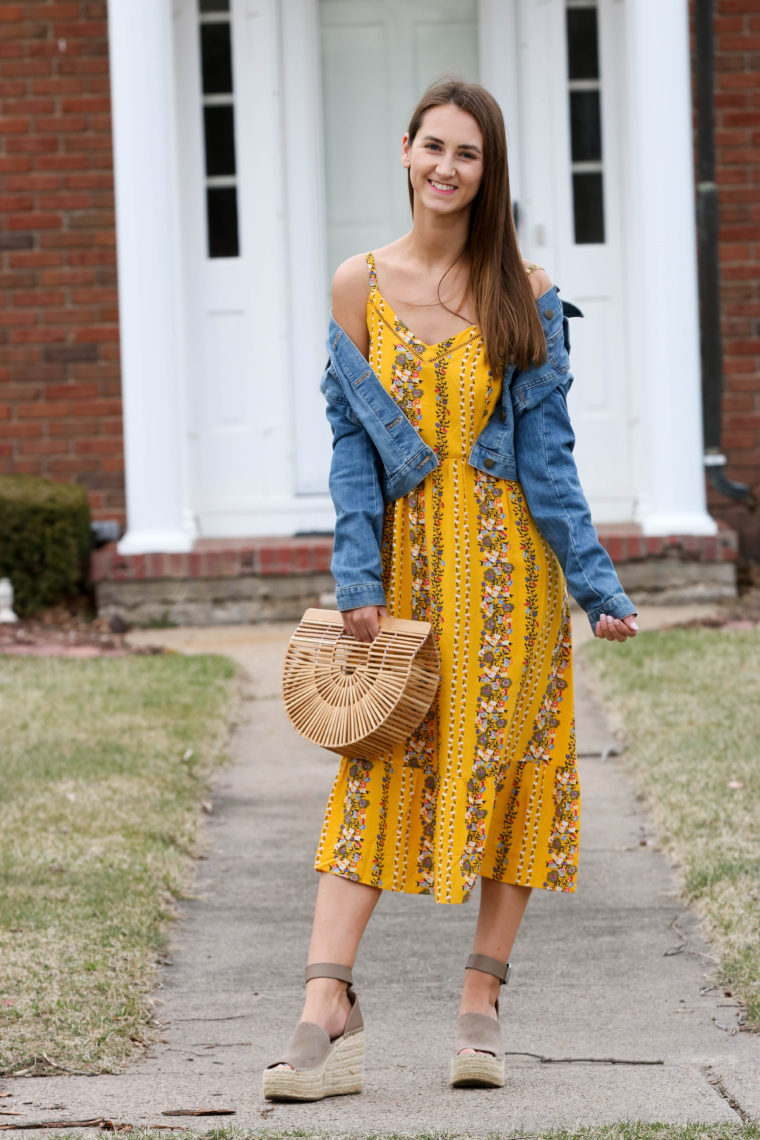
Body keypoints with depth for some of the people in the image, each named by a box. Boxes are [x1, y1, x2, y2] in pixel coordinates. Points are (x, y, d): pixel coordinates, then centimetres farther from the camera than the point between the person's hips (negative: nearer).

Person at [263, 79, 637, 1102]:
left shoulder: (524, 295, 1)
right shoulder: (360, 287, 3)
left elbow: (547, 452, 1)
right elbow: (352, 445, 2)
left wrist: (597, 588, -4)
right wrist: (357, 581, -6)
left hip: (508, 558, 0)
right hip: (407, 557, 0)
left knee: (509, 764, 1)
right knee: (377, 775, -6)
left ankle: (482, 1005, 11)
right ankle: (327, 1016, -13)